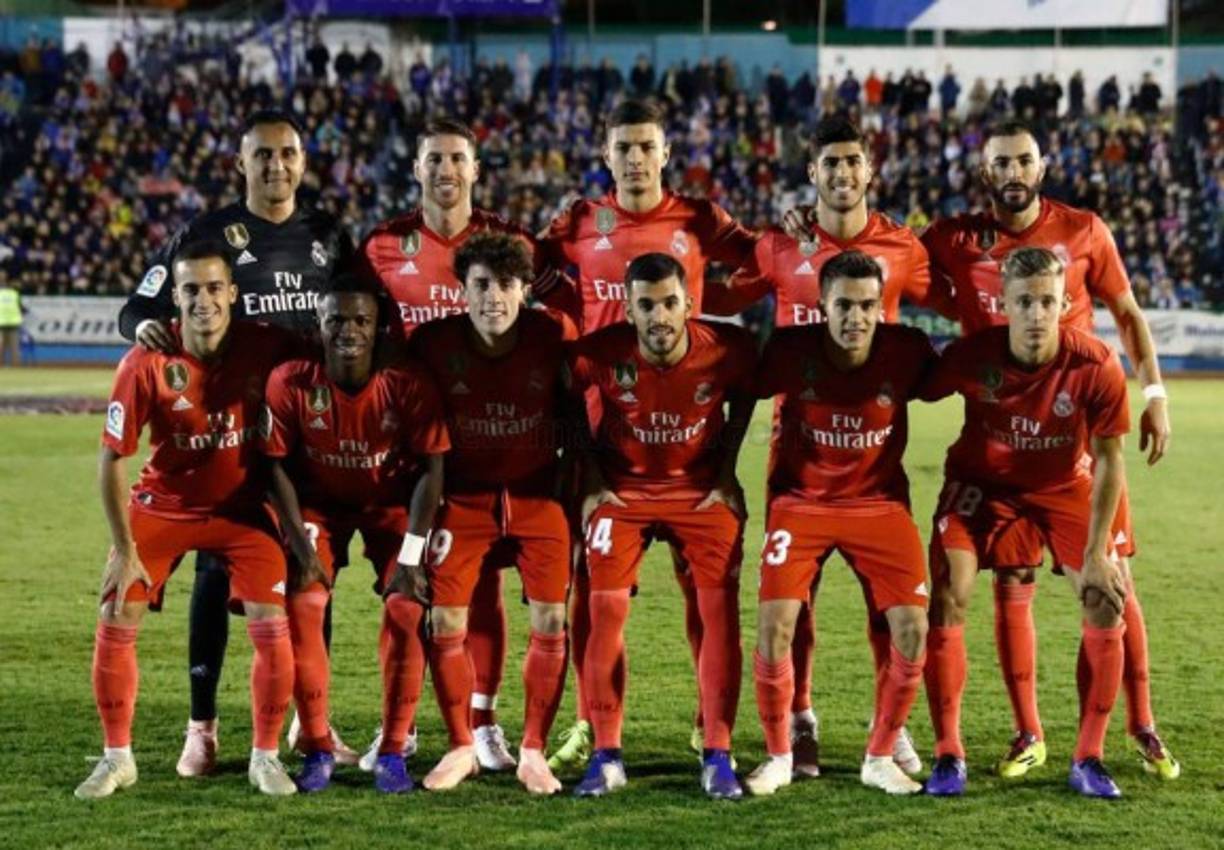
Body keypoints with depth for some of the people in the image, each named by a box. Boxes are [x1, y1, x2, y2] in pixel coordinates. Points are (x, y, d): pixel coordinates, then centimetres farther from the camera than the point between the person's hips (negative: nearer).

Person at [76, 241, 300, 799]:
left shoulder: (265, 347, -18)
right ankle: (117, 758, 12)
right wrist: (125, 549, -14)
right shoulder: (146, 364, -21)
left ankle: (265, 757, 8)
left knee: (271, 625, -11)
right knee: (116, 621, -5)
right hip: (162, 507, 0)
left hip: (243, 510, 0)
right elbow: (112, 459, -14)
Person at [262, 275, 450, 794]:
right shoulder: (290, 382, -23)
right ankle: (318, 749, -2)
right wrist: (302, 546, -16)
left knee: (406, 610, -16)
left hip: (391, 503, -1)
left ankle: (393, 751, -4)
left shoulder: (408, 384, -24)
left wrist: (409, 557, -20)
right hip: (320, 502, 1)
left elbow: (430, 469, -17)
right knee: (301, 608, -15)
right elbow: (279, 466, -13)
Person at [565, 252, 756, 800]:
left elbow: (743, 397, 4)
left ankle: (718, 756, -1)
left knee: (721, 611, -9)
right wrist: (589, 477, -2)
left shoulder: (728, 349, -20)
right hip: (622, 489, 0)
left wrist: (727, 472, 0)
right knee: (606, 611, -10)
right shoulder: (598, 353, -22)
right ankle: (606, 756, 1)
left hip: (701, 489, 0)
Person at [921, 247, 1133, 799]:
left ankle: (1088, 759, 6)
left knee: (1107, 607, -9)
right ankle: (947, 755, -1)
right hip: (980, 479, 0)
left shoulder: (1096, 366, -28)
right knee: (945, 602, -15)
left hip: (1062, 484, 1)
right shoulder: (971, 357, -28)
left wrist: (1095, 554, -15)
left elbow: (1108, 461, -16)